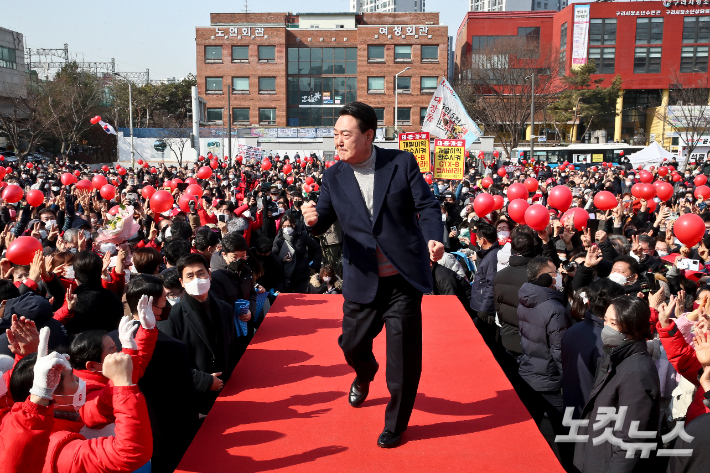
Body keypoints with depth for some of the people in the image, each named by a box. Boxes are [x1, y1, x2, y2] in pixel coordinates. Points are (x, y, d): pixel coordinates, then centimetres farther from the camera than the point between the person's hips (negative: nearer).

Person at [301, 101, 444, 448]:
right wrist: (311, 220, -24)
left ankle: (395, 424, 25)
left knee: (403, 356, 2)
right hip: (362, 280, 3)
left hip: (403, 278, -2)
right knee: (351, 343, 14)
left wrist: (433, 238, -23)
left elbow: (427, 205, -3)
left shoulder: (402, 163, -4)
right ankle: (365, 374, 53)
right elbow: (322, 223, 1)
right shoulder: (333, 177, 3)